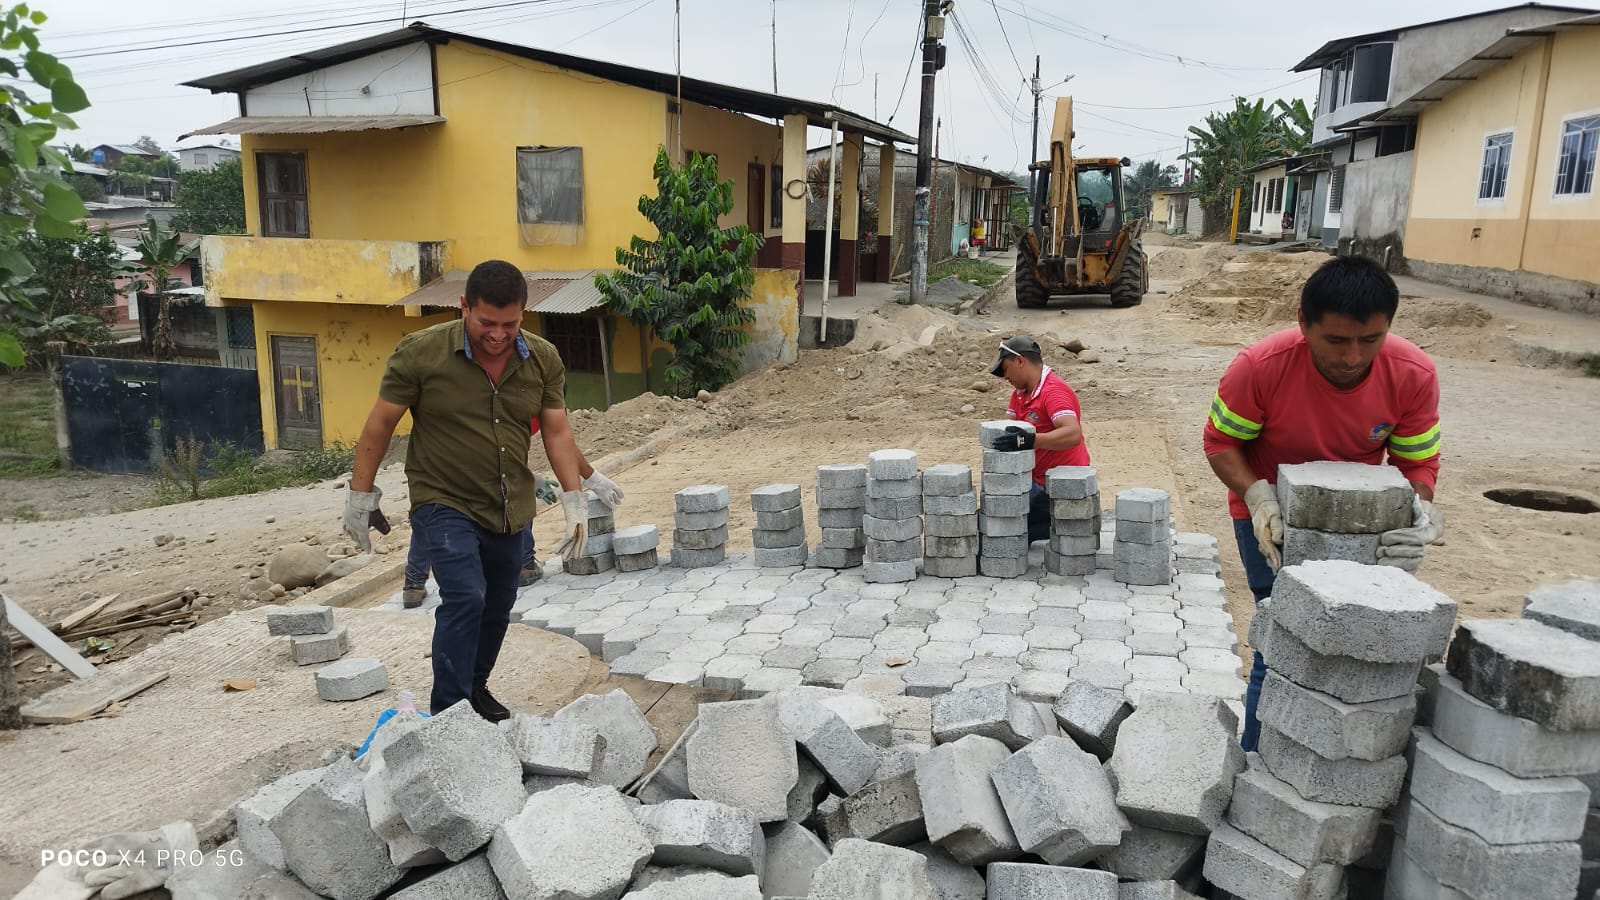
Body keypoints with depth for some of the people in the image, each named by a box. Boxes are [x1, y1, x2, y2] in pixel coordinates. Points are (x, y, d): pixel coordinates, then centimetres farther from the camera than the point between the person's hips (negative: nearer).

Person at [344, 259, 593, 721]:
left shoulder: (543, 359, -4)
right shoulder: (420, 351, -14)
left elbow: (557, 431, 1)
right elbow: (381, 423, -7)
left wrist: (575, 500, -3)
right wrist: (360, 494, -4)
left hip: (509, 510, 5)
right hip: (446, 504, -5)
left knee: (497, 607, 16)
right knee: (465, 599, -18)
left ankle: (476, 687, 39)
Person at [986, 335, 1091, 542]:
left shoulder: (1053, 391, -22)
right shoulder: (1021, 392, 10)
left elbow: (1073, 434, -37)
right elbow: (1007, 428, 4)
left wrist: (1030, 440, -49)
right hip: (1039, 480, 10)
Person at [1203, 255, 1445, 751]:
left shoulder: (1414, 375, -21)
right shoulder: (1260, 366, -29)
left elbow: (1417, 462, -9)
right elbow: (1220, 442, -15)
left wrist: (1417, 511, -31)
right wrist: (1257, 496, -32)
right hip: (1272, 517, -3)